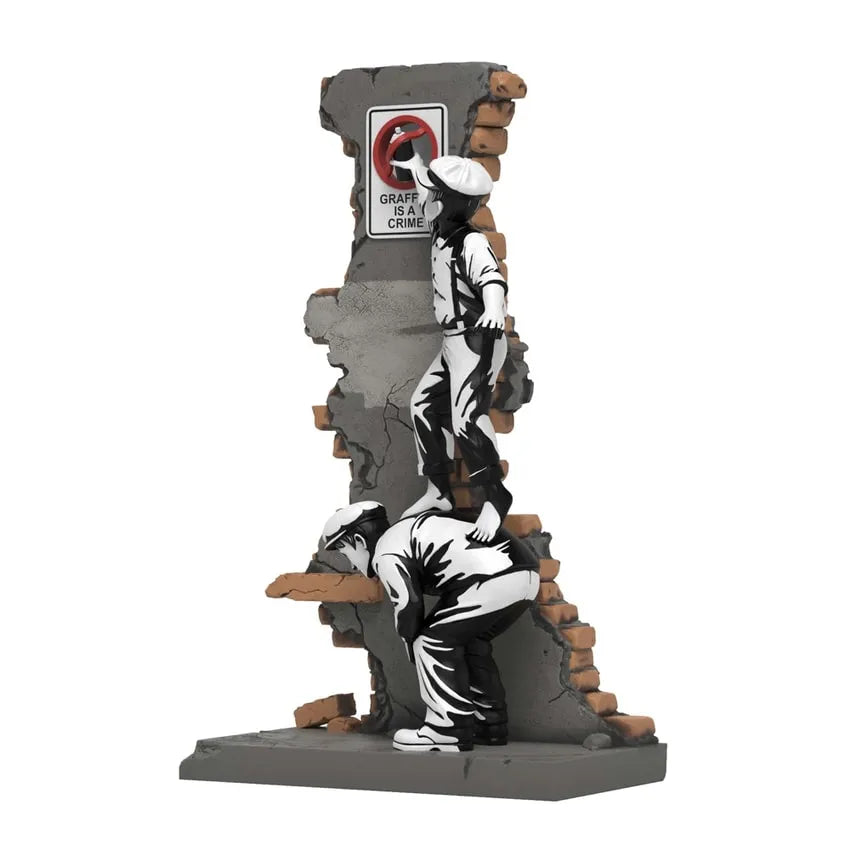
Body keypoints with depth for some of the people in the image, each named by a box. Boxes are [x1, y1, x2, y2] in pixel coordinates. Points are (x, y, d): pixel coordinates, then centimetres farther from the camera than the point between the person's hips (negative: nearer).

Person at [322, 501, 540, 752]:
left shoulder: (386, 554, 4)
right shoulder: (409, 530, 31)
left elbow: (407, 607, 0)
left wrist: (414, 650, 18)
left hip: (496, 579, -9)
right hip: (527, 574, 9)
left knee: (434, 643, 3)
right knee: (470, 641, 24)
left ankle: (450, 730, 2)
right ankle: (490, 724, 25)